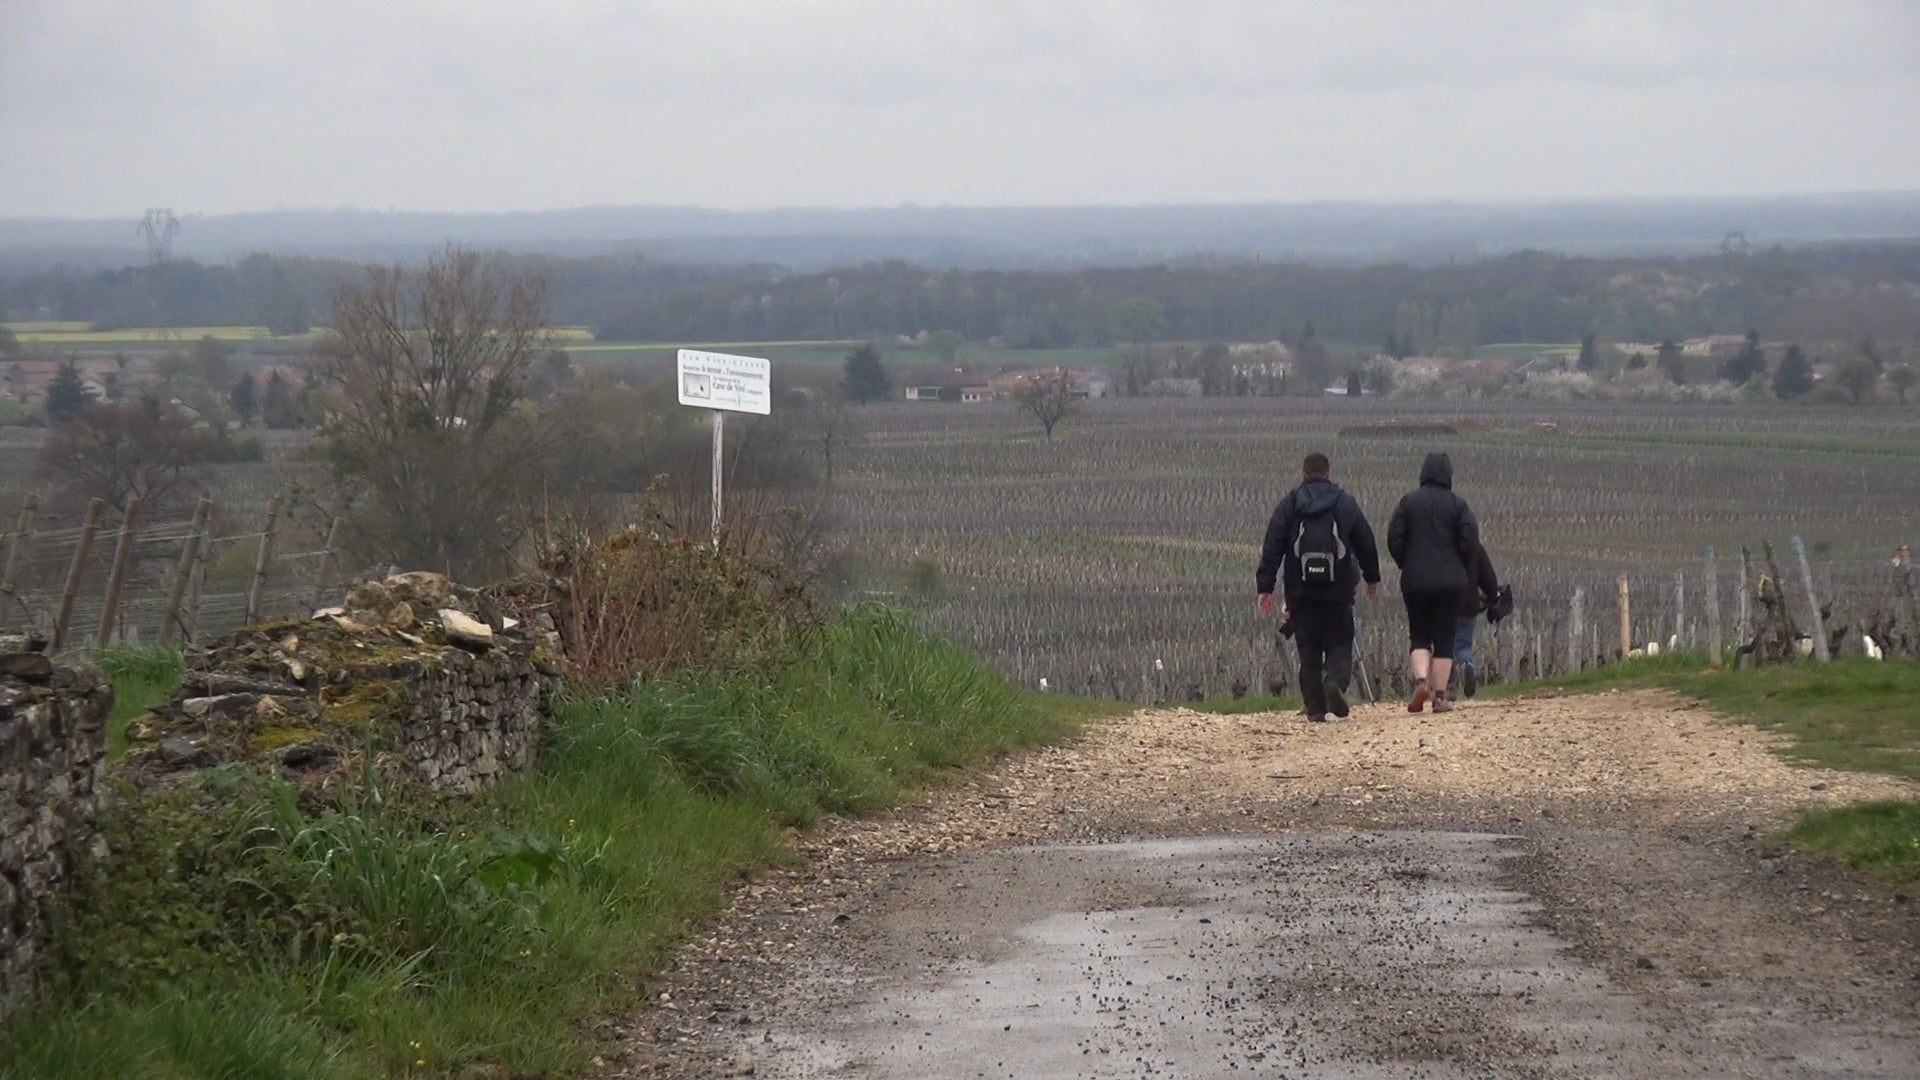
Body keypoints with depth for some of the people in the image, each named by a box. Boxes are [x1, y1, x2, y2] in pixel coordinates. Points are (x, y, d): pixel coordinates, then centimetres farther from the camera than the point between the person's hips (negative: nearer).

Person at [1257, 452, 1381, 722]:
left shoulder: (1289, 505, 3)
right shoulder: (1345, 503, 5)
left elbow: (1272, 548, -2)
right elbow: (1366, 543, 11)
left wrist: (1265, 587, -1)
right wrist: (1372, 577, 26)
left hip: (1300, 590, 0)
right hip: (1338, 589, 0)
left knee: (1308, 650, 6)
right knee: (1340, 644, 5)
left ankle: (1315, 708, 2)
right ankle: (1335, 681, -24)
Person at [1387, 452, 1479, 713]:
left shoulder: (1408, 501, 0)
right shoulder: (1458, 505, -3)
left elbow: (1393, 539, -4)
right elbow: (1470, 542, -7)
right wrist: (1460, 569, 9)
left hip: (1415, 581, 1)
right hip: (1450, 582, -1)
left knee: (1419, 636, 10)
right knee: (1444, 639, 6)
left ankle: (1420, 680, -15)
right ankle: (1440, 696, 2)